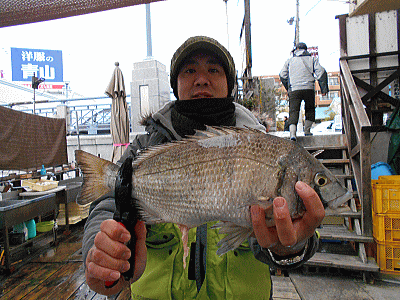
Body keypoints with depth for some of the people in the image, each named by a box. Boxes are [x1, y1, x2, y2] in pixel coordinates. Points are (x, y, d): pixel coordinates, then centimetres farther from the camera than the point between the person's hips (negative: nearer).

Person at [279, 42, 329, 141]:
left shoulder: (290, 60, 18)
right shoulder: (312, 59, 16)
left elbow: (282, 75, 16)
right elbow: (321, 72, 6)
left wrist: (288, 88, 27)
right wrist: (324, 89, 6)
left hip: (294, 89, 0)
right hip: (308, 88, 1)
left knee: (293, 111, -4)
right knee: (310, 109, 19)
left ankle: (292, 133, -23)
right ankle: (307, 130, 18)